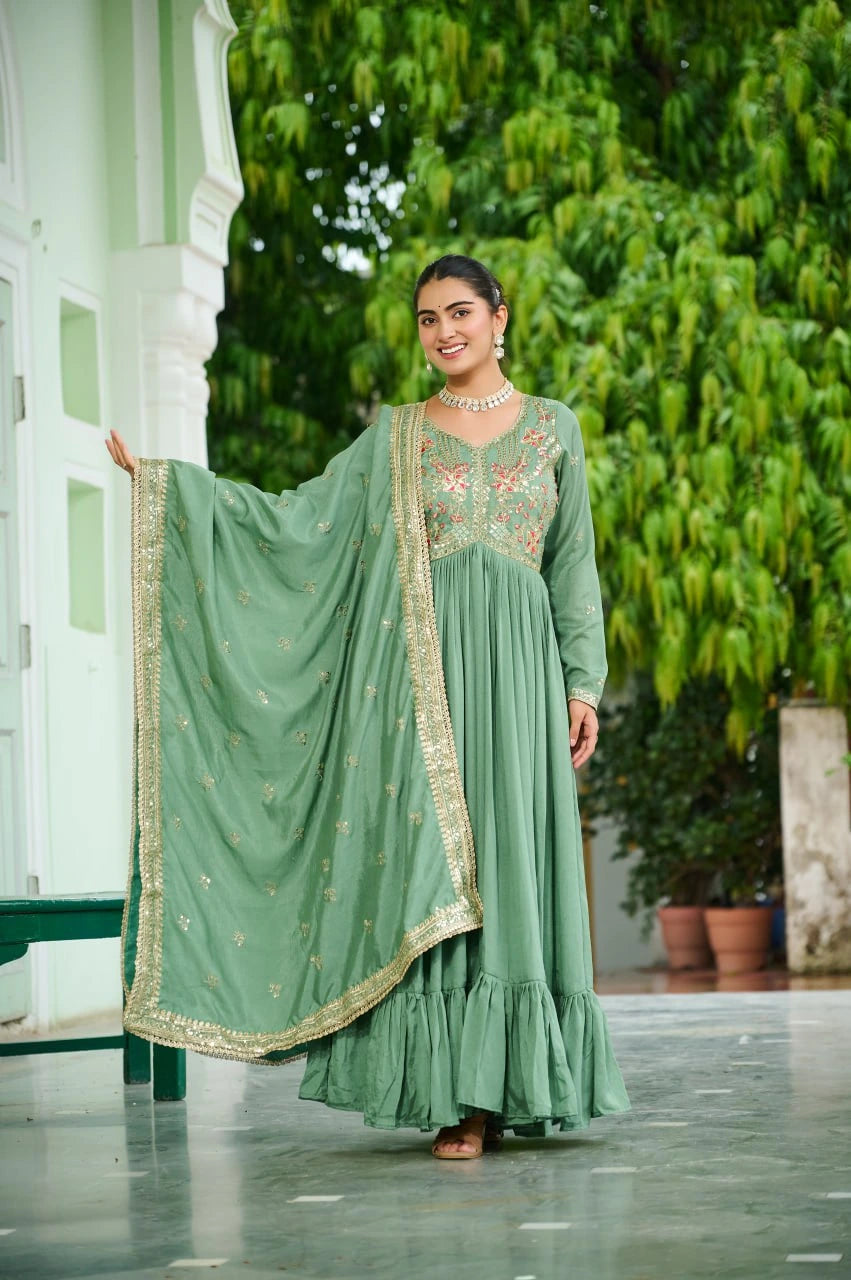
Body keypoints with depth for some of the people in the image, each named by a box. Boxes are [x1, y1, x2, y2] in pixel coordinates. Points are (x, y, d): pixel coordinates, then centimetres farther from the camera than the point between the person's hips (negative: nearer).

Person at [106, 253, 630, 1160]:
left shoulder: (552, 428, 12)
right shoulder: (394, 437, 12)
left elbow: (575, 566, 11)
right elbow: (298, 517, 9)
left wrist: (583, 682, 3)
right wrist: (166, 483, 3)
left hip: (516, 657, 0)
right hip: (419, 661, 0)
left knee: (507, 864, -3)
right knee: (425, 867, -6)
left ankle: (506, 1084, 3)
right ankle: (457, 1093, -3)